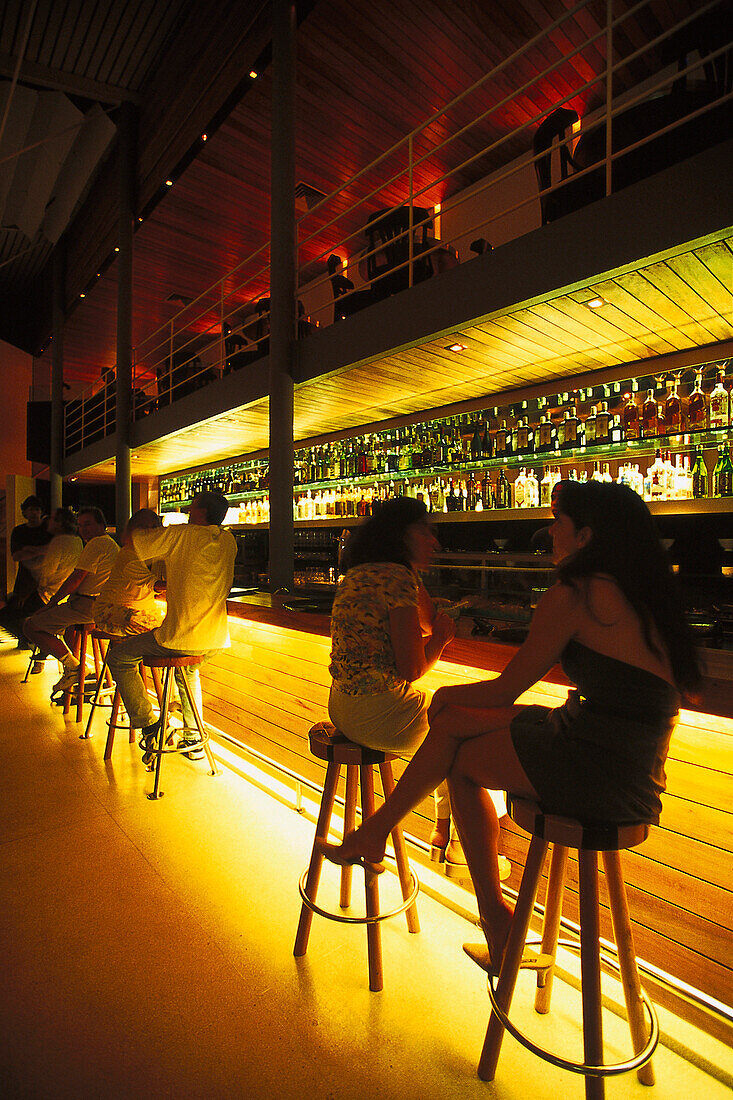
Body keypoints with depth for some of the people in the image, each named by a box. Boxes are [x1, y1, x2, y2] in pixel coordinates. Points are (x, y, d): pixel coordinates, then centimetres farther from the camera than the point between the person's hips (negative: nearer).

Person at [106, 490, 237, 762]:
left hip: (181, 638, -6)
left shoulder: (180, 536, -12)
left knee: (119, 657, 16)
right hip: (217, 640, 7)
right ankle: (193, 739, 36)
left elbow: (132, 539, 0)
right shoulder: (229, 541, 5)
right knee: (188, 669, 38)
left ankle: (149, 727, 9)